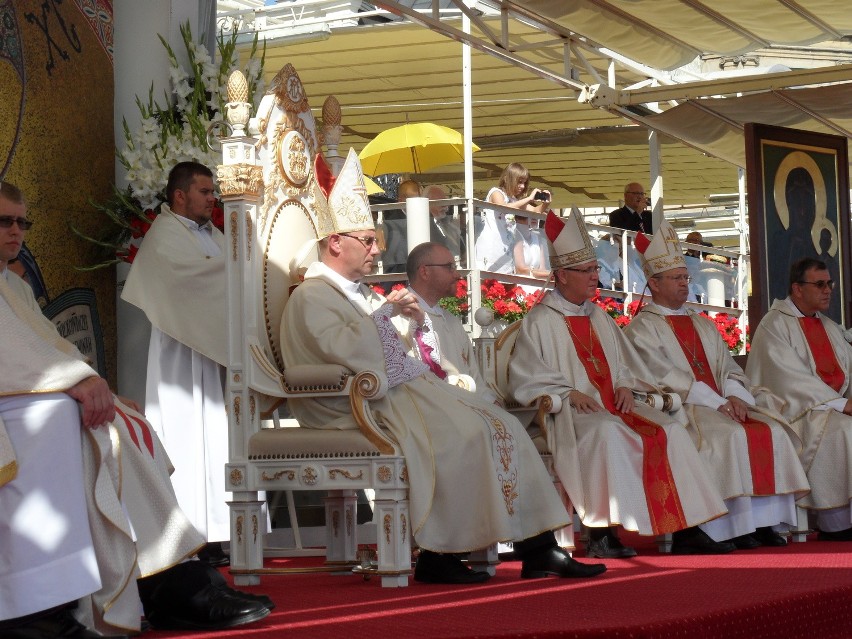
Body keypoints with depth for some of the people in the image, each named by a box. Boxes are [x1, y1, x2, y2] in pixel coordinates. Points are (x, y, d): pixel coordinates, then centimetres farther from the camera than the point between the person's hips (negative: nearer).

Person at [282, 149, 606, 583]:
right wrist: (386, 309, -10)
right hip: (364, 404, -10)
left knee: (499, 425, -5)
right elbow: (345, 348, -24)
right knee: (460, 434, -29)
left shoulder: (357, 293, 24)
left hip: (405, 390, 10)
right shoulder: (311, 297, -6)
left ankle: (537, 548, -12)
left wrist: (410, 322, 11)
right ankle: (437, 556, -23)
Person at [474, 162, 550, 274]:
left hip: (505, 249, 7)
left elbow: (535, 211, 20)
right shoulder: (496, 193, -3)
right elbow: (503, 208, -24)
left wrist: (543, 203, -2)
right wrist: (529, 199, -22)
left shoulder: (516, 200, 18)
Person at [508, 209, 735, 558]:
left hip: (613, 405, 7)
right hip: (571, 413, -7)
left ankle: (685, 530, -17)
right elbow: (525, 380, -6)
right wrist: (569, 394, -18)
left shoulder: (599, 317, 22)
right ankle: (602, 535, -38)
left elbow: (625, 364, 24)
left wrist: (625, 386, 1)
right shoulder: (539, 322, 0)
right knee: (607, 432, -38)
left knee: (670, 431, -16)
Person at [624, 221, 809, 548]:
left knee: (772, 431, -18)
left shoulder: (703, 325, 25)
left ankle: (765, 520, -22)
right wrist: (716, 401, -18)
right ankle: (734, 526, -31)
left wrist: (734, 395, -9)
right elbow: (663, 376, -10)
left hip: (723, 403, 7)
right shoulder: (642, 328, 2)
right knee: (730, 436, -33)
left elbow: (727, 366, 16)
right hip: (679, 409, -7)